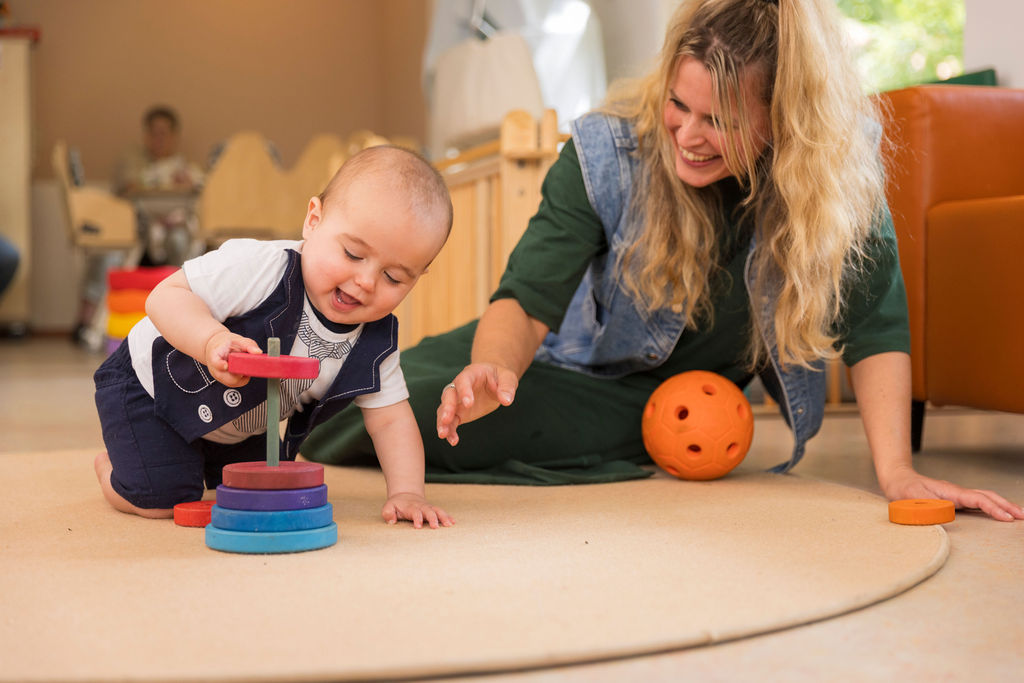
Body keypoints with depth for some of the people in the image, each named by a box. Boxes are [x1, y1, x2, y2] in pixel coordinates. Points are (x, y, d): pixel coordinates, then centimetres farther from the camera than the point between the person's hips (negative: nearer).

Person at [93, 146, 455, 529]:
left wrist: (406, 491, -26)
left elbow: (390, 418, -13)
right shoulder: (259, 269, -37)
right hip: (153, 383, -6)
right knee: (159, 500, -15)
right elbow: (166, 296, -34)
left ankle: (205, 461, 43)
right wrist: (212, 341, -51)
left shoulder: (376, 345, -19)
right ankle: (112, 466, 22)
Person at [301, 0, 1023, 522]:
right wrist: (495, 372, -49)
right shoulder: (607, 154, -24)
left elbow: (874, 318, -19)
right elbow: (528, 299, -27)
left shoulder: (840, 161, -23)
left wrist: (895, 469, -27)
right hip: (582, 356, 2)